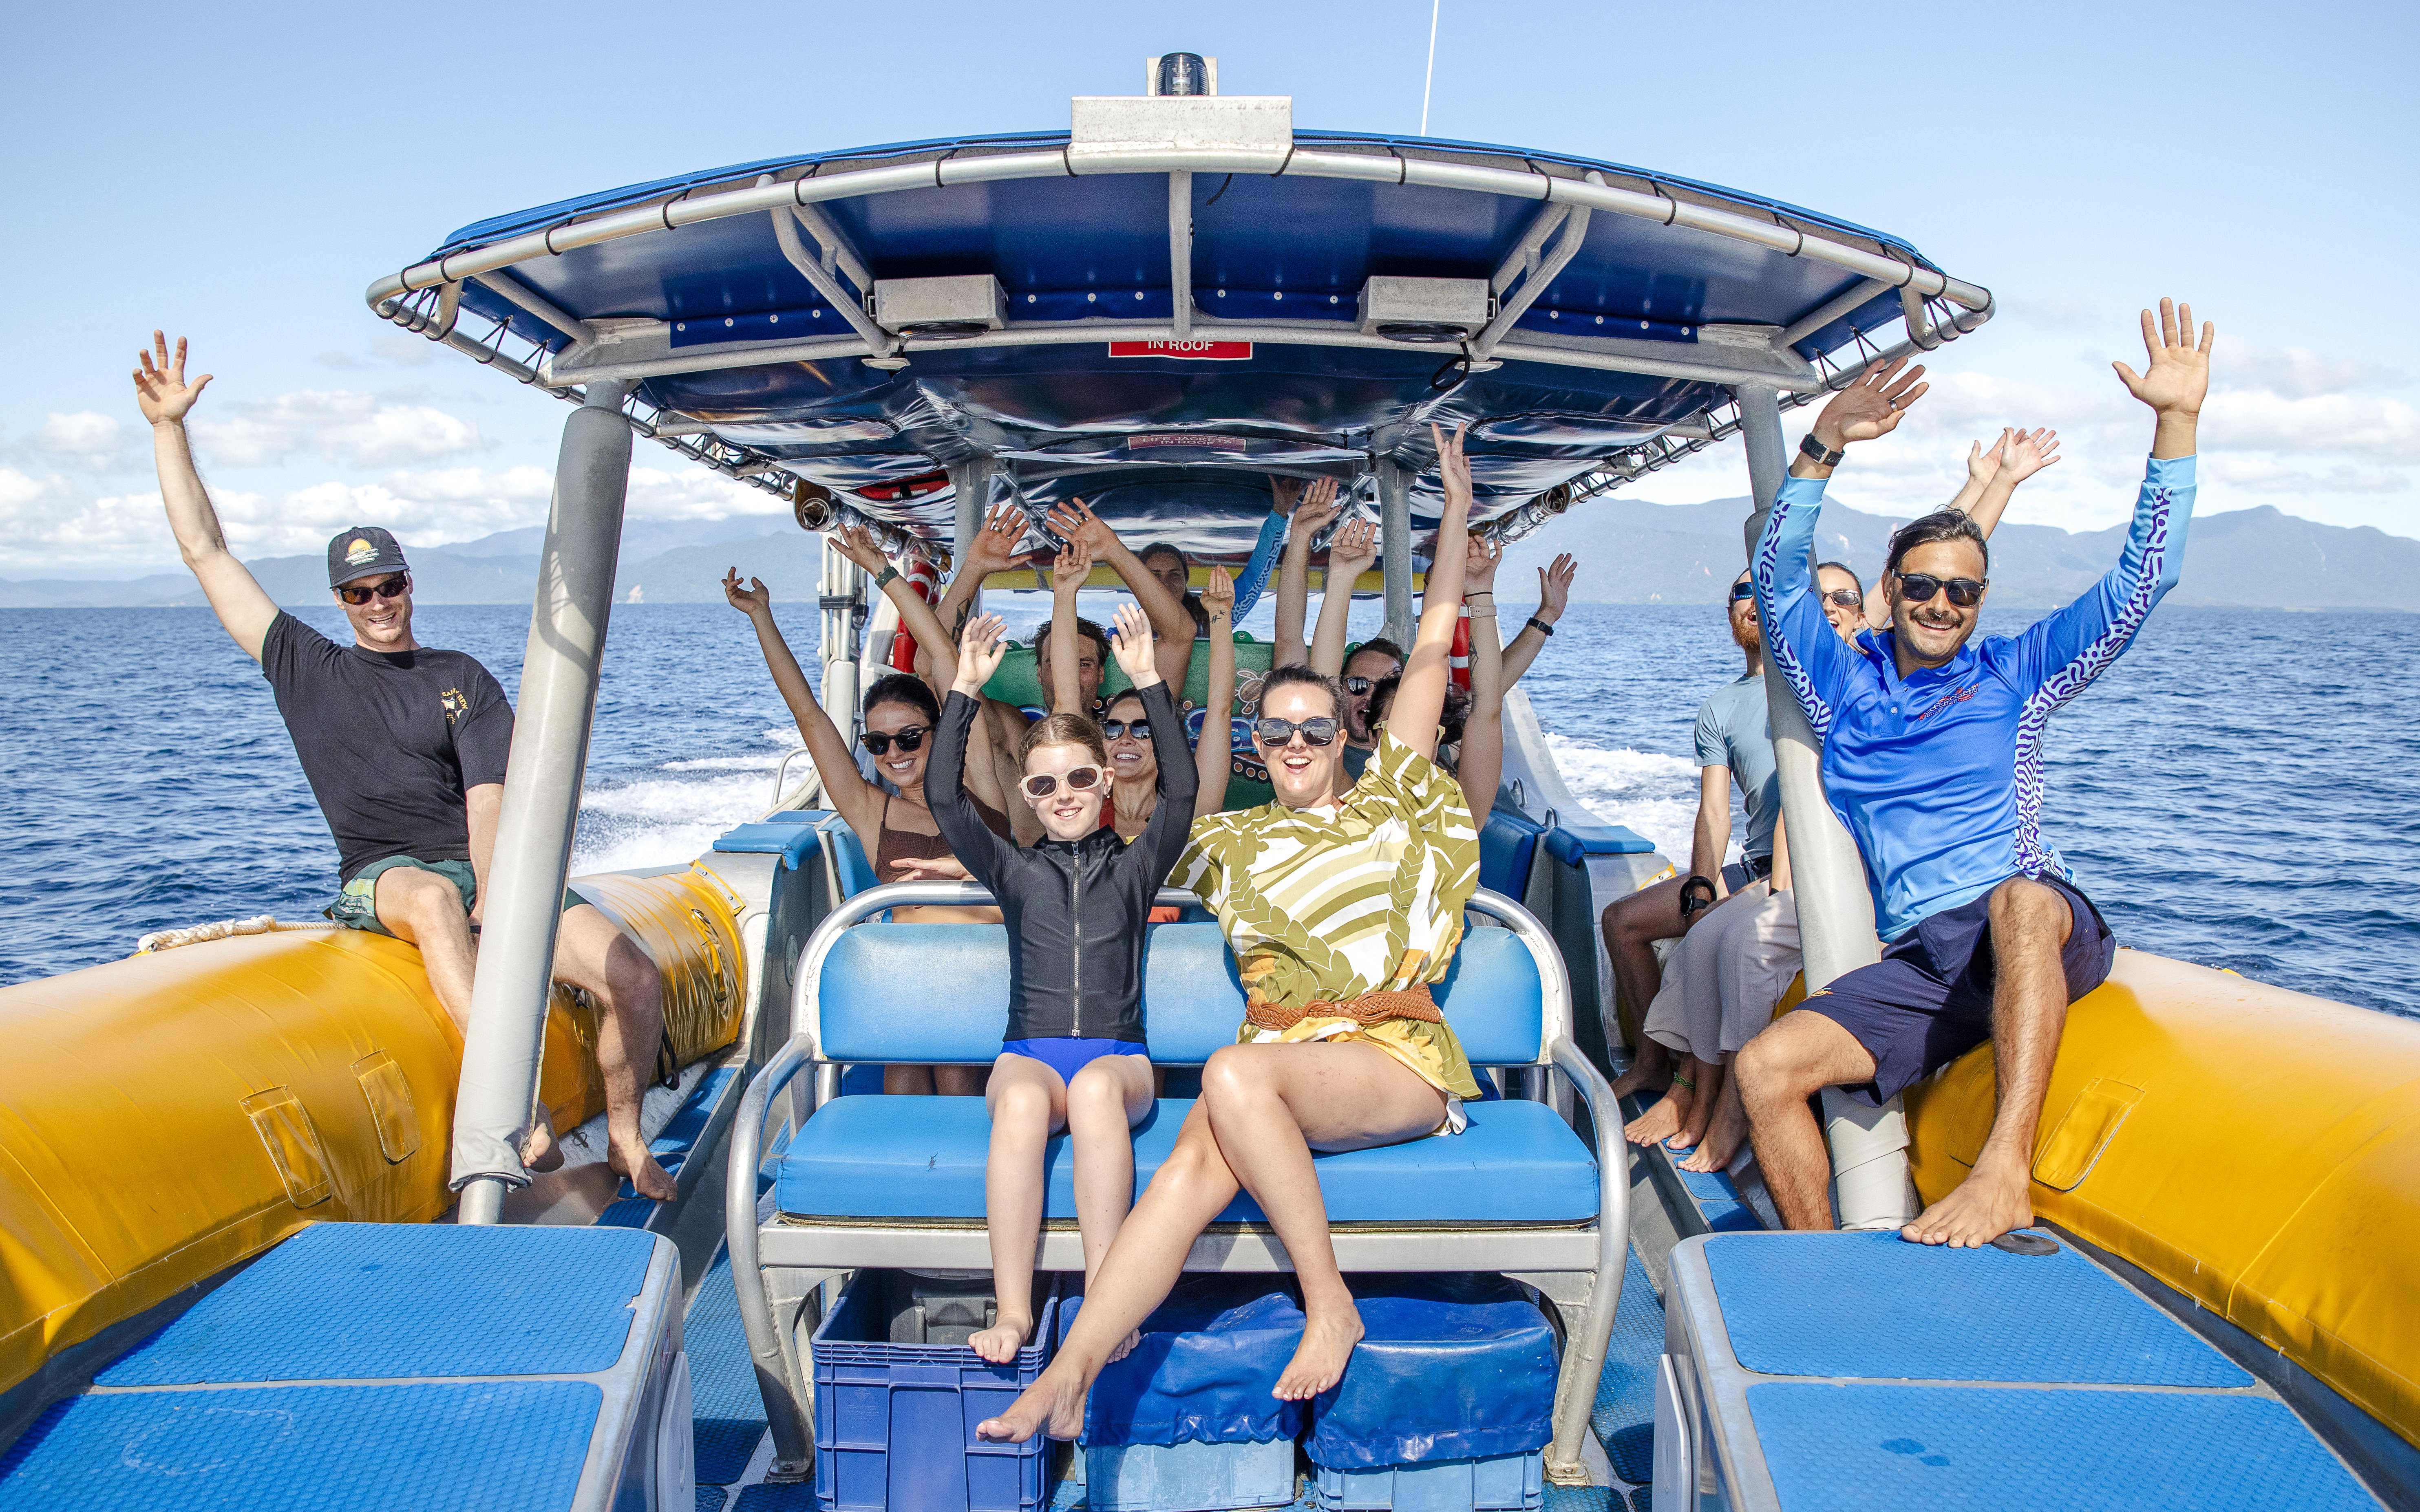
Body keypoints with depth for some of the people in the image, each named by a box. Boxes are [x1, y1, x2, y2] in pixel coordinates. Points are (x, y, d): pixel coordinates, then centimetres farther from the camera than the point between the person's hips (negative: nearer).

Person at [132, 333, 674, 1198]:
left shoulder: (464, 681, 12)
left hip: (488, 871, 2)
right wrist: (169, 428, 10)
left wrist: (493, 901, -18)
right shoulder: (308, 669, 14)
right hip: (380, 879, -2)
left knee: (636, 982, -18)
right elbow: (206, 553, 13)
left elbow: (488, 802, -1)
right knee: (433, 899, -42)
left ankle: (625, 1138, 6)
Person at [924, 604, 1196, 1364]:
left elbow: (1181, 792, -1)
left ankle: (1104, 1296, -38)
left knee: (1095, 1087, -37)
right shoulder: (1016, 872, 17)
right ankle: (1012, 1311, -38)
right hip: (1028, 1053, 1)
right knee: (1023, 1099, -35)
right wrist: (965, 689, -1)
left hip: (1118, 1056, -1)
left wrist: (1148, 682, -6)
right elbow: (946, 799, 5)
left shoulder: (1135, 867, 15)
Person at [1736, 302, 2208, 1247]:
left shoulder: (2013, 675, 13)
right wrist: (1823, 449, -6)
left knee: (2016, 902, -41)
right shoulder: (1845, 687, 17)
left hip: (2044, 933, -2)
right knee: (1765, 1068, -19)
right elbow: (1778, 578, 6)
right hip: (1919, 960, 3)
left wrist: (2176, 422, 0)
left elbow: (2141, 580, 8)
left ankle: (2006, 1173, -45)